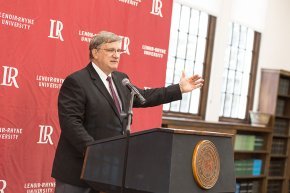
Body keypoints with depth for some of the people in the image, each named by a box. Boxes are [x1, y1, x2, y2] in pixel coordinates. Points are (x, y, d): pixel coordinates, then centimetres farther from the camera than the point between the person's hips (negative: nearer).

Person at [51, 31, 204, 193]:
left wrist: (179, 89, 21)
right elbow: (70, 123, -20)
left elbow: (142, 97, 25)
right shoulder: (76, 82, -13)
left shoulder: (121, 79, 13)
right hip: (78, 168, -7)